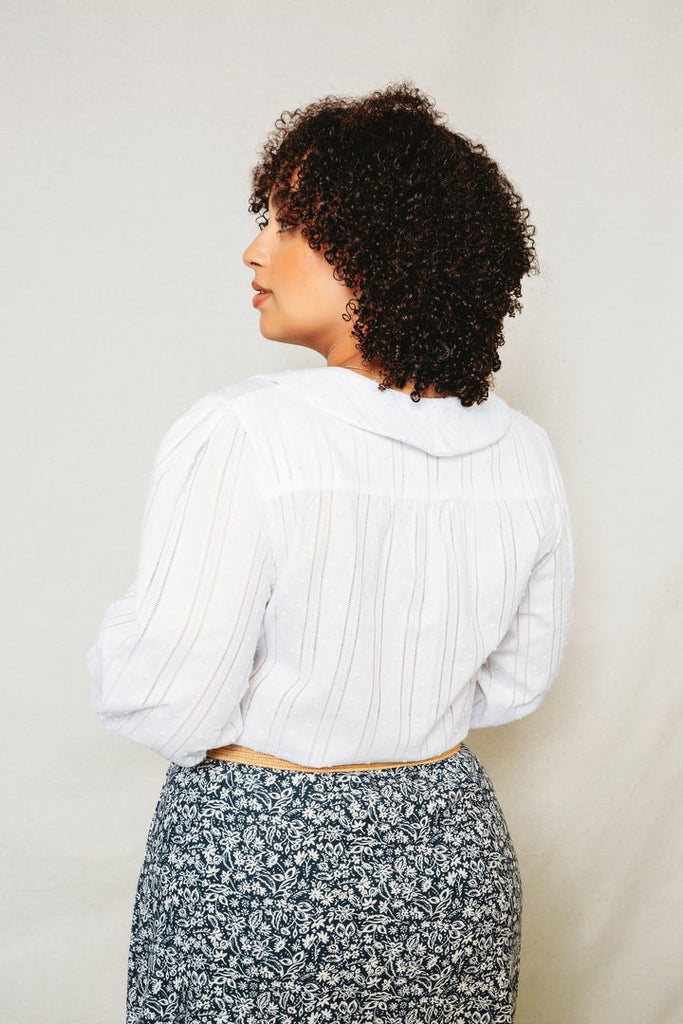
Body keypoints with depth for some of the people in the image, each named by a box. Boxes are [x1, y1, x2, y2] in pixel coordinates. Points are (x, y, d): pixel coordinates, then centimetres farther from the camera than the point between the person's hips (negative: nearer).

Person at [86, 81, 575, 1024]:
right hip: (455, 850, 5)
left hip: (256, 874, -4)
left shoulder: (237, 436, -24)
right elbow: (519, 679, 4)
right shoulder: (526, 453, -7)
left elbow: (163, 704, -21)